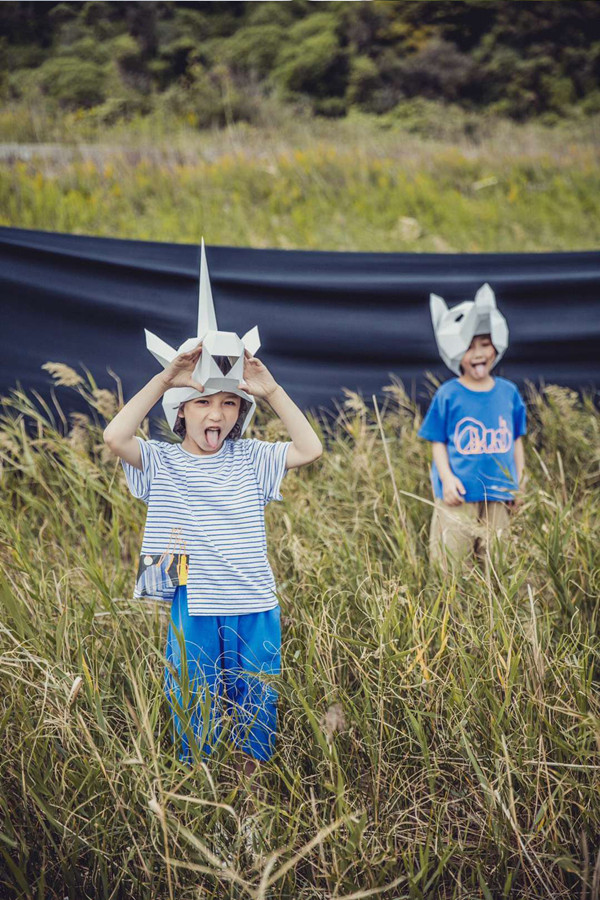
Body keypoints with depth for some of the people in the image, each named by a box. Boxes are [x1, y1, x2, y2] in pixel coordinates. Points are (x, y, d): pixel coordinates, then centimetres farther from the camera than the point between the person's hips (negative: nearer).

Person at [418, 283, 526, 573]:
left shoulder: (508, 392, 5)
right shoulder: (448, 395, -5)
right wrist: (446, 478, -14)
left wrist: (519, 482, 10)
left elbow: (516, 440, 12)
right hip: (458, 495, -3)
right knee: (450, 567, 1)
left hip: (498, 497, 3)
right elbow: (438, 442, -1)